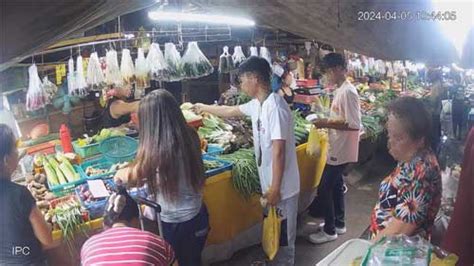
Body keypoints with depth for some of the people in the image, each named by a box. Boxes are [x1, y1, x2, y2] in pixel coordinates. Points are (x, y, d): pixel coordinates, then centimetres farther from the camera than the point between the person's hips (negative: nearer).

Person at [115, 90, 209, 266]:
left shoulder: (156, 149, -25)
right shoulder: (190, 136, -9)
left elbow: (132, 176, -5)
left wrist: (120, 174, 16)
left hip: (175, 224, -5)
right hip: (198, 217, 6)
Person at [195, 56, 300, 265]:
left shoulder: (275, 106, -24)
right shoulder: (257, 105, 4)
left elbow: (279, 151, -25)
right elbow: (232, 111, 24)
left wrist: (275, 188, -21)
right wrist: (205, 108, 34)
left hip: (282, 187, -9)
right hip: (270, 183, 9)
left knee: (283, 237, 10)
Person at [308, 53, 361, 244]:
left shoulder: (347, 92, -21)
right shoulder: (340, 90, 9)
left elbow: (354, 125, -25)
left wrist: (327, 124, -21)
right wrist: (327, 122, 5)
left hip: (341, 151, -10)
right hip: (338, 149, 10)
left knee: (324, 188, -2)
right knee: (336, 185, 19)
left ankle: (329, 230, 13)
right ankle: (339, 223, 34)